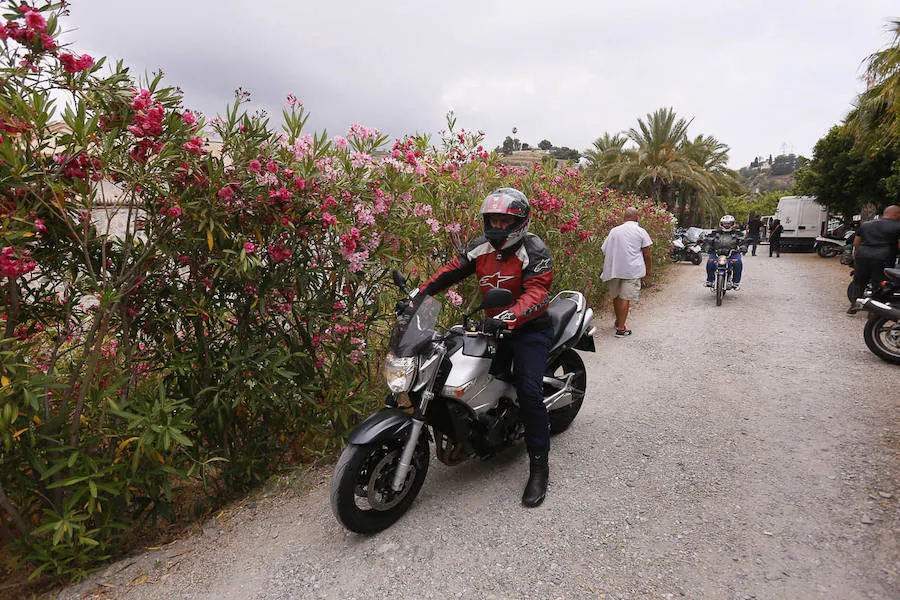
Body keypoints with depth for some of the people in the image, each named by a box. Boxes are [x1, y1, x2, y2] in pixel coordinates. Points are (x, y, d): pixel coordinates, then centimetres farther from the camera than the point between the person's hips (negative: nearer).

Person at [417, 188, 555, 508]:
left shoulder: (534, 252, -15)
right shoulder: (481, 247, 4)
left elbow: (536, 294, -27)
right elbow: (450, 271, 3)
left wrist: (509, 318, -45)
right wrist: (417, 296, -9)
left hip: (529, 329, -6)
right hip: (493, 326, 6)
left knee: (528, 390, -20)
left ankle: (539, 464, -4)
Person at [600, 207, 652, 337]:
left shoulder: (614, 230, 9)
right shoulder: (640, 231, 1)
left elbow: (605, 250, 10)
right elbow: (646, 253, 0)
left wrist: (608, 269, 21)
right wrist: (648, 268, 14)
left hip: (613, 269, 4)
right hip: (631, 270, -3)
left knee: (616, 296, 17)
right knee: (625, 298, -4)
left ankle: (618, 321, 34)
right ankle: (621, 328, -5)